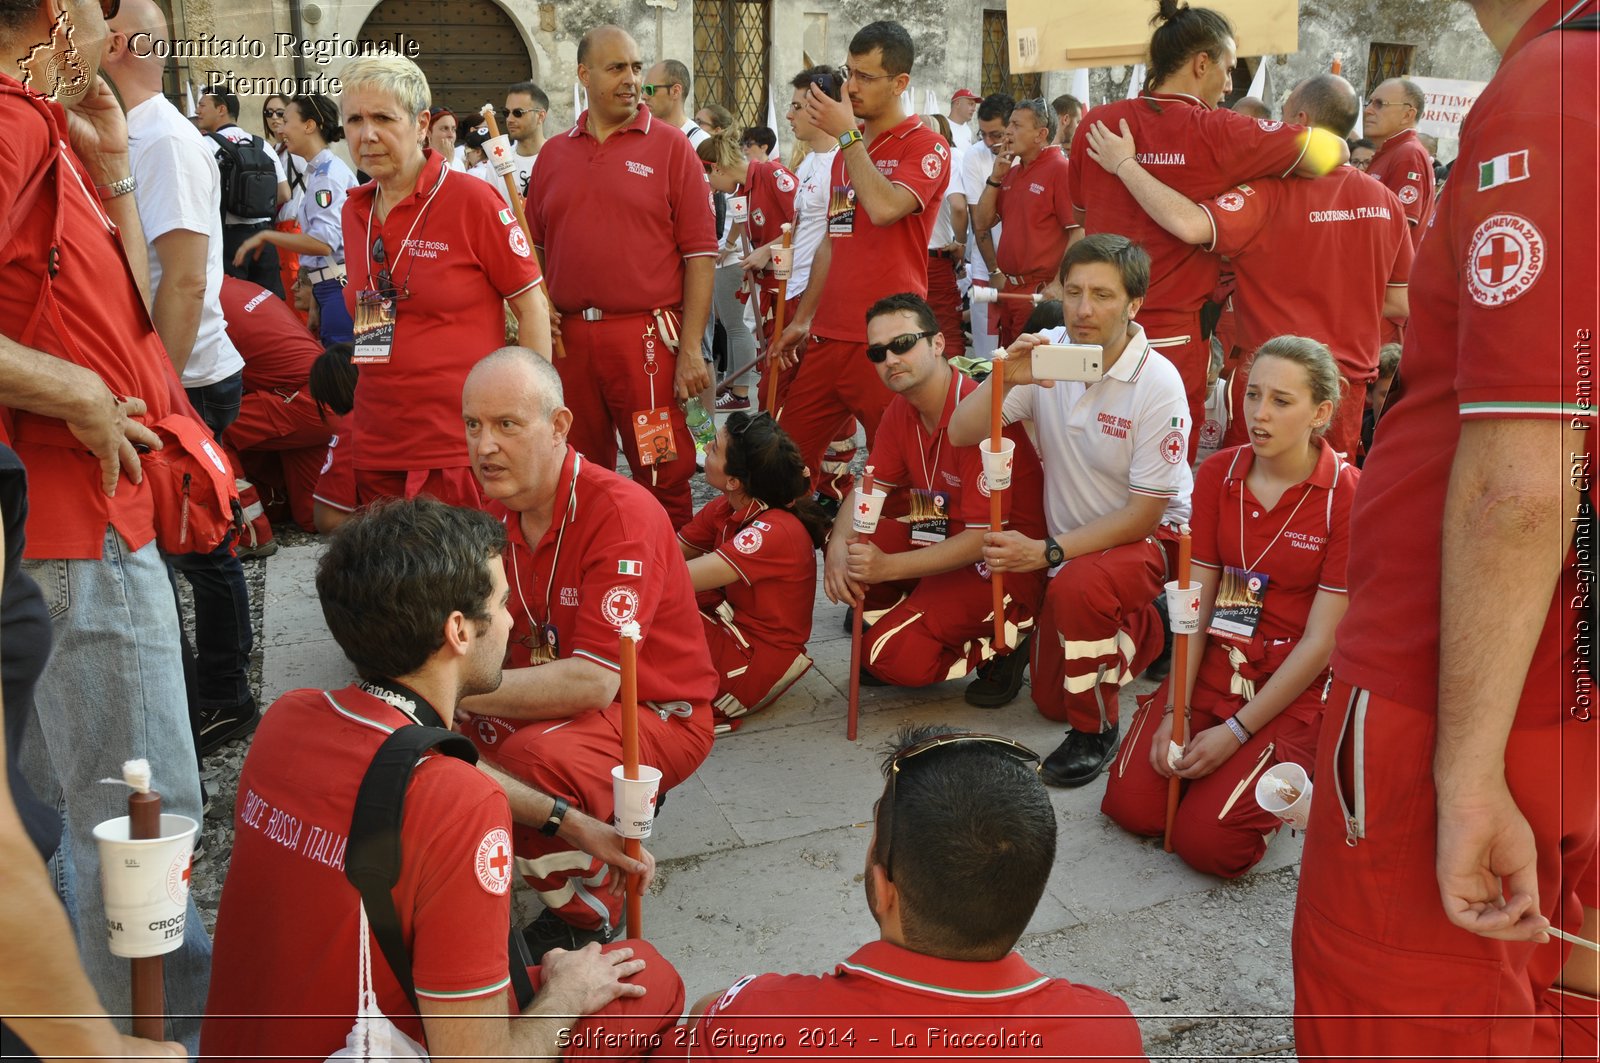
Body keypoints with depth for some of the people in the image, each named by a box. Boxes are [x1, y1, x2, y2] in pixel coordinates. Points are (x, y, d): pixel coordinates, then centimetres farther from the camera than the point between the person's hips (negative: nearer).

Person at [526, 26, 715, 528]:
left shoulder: (670, 148, 0)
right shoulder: (554, 154, 11)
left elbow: (700, 255, -4)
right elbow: (536, 248, 19)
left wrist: (691, 348, -10)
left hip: (646, 333, -4)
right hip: (568, 335, 4)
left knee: (664, 475, 0)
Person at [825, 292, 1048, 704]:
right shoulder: (901, 409, 1)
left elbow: (984, 537, -26)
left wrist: (889, 567, -30)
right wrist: (838, 547, -17)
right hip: (946, 537, 8)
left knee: (892, 656, -19)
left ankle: (1007, 637, 0)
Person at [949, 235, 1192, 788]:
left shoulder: (1157, 382, -24)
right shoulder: (1045, 353, -11)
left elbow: (1144, 512, -20)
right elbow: (961, 435, -14)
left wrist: (1048, 552, -26)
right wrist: (1003, 379, -32)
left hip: (1151, 536, -5)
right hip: (1073, 541, 6)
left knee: (1078, 587, -39)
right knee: (1050, 699, 10)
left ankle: (1096, 729, -14)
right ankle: (1144, 635, 39)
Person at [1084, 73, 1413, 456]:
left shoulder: (1272, 193, -16)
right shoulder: (1386, 201, 1)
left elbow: (1190, 226, -32)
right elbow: (1400, 305, 7)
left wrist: (1124, 164, -20)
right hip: (1351, 385, 5)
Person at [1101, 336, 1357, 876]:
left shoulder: (1347, 496, -14)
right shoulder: (1218, 474, 1)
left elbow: (1320, 640, -14)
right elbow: (1196, 603, -1)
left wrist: (1236, 732, -14)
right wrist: (1173, 711, -10)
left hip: (1292, 689, -4)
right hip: (1213, 665, 4)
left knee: (1206, 841, -16)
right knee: (1131, 805, -12)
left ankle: (1291, 771, 11)